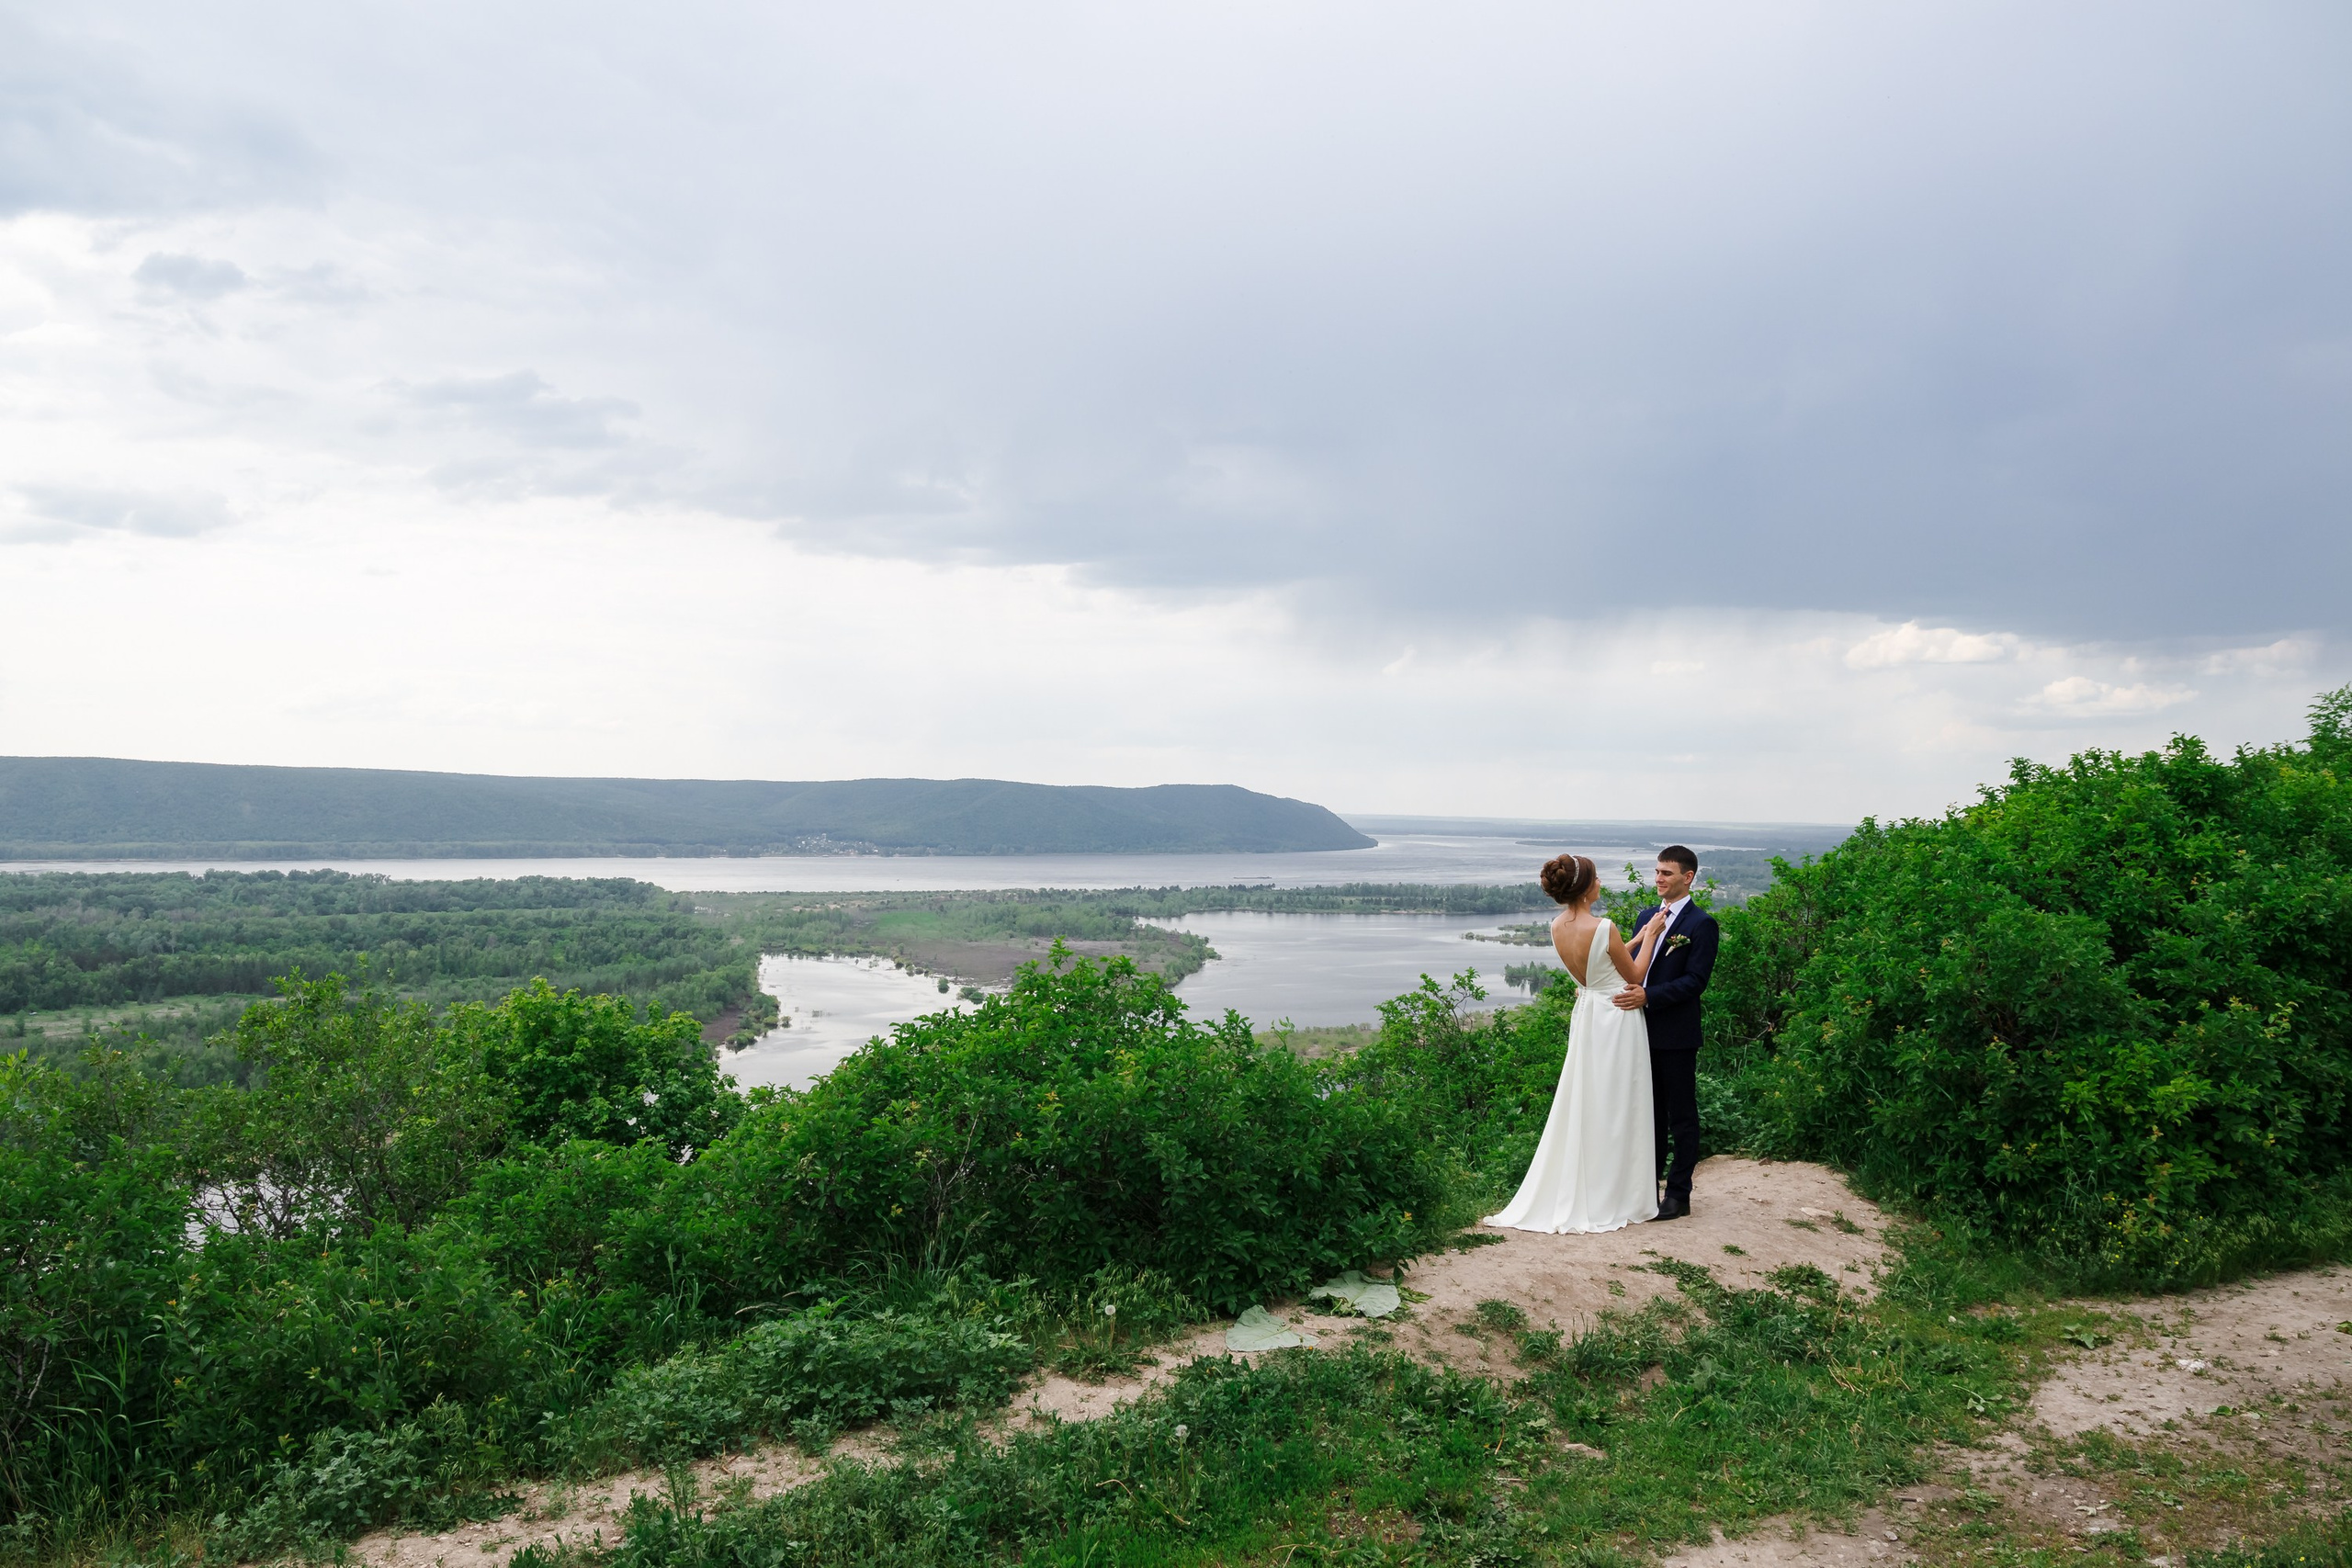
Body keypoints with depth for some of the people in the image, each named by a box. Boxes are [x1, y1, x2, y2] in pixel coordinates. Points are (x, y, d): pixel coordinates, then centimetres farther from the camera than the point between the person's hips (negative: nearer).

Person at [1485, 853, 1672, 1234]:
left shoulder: (1558, 929, 0)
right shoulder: (1603, 928, -22)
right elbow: (1634, 975, -8)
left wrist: (1643, 935, 20)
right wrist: (1651, 935, 2)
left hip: (1585, 1016, 7)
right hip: (1618, 1020, -7)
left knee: (1581, 1108, 14)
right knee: (1613, 1111, 3)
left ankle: (1569, 1197, 18)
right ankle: (1610, 1200, 11)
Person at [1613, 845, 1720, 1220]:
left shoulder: (1702, 924, -9)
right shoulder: (1645, 917, 13)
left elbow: (1695, 981, -16)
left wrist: (1648, 997, -25)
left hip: (1677, 1035, -7)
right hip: (1644, 1030, 7)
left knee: (1681, 1115, 4)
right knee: (1650, 1111, 14)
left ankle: (1679, 1193, 12)